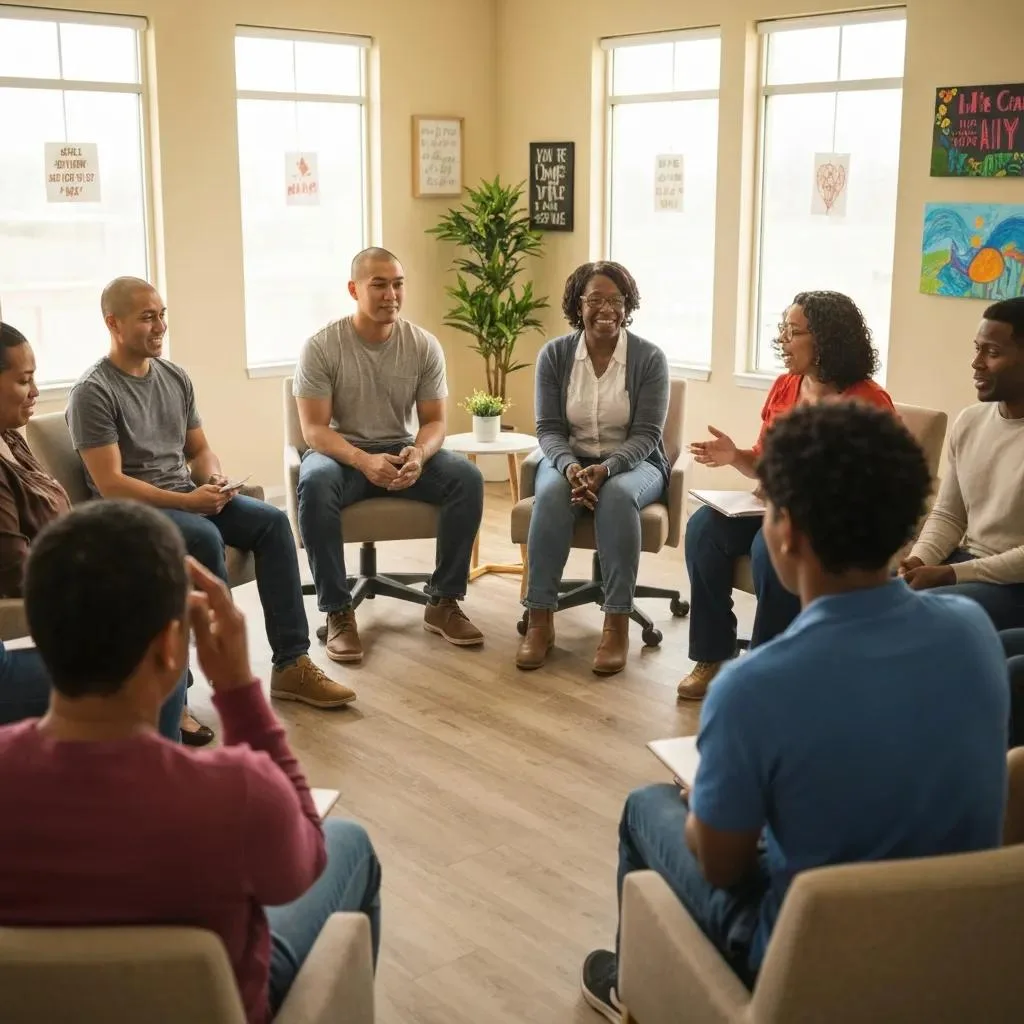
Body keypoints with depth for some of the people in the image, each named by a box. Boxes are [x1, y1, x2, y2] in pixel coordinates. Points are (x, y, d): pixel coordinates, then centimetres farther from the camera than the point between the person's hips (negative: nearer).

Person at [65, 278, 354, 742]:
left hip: (189, 496, 7)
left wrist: (215, 480, -6)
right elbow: (110, 485, -17)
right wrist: (186, 501, -23)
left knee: (272, 521, -16)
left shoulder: (175, 378, 10)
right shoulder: (93, 393, -12)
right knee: (205, 537, -35)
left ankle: (292, 664, -16)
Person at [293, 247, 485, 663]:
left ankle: (443, 602, -12)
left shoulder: (424, 346, -3)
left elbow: (434, 421, -1)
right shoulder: (321, 347, -12)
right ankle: (338, 612, -26)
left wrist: (419, 454, -26)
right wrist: (363, 460, -33)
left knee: (467, 477, -24)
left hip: (404, 451, 3)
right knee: (314, 482, -37)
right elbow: (314, 429, -15)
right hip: (341, 453, -3)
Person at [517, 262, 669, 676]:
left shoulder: (649, 358, -8)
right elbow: (548, 428, -3)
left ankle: (617, 625, -33)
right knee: (552, 494, -33)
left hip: (632, 463, -1)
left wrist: (605, 469, -28)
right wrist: (569, 466, -24)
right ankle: (540, 620, -28)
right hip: (568, 459, 2)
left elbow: (646, 435, -11)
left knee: (618, 495, -37)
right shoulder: (554, 354, -2)